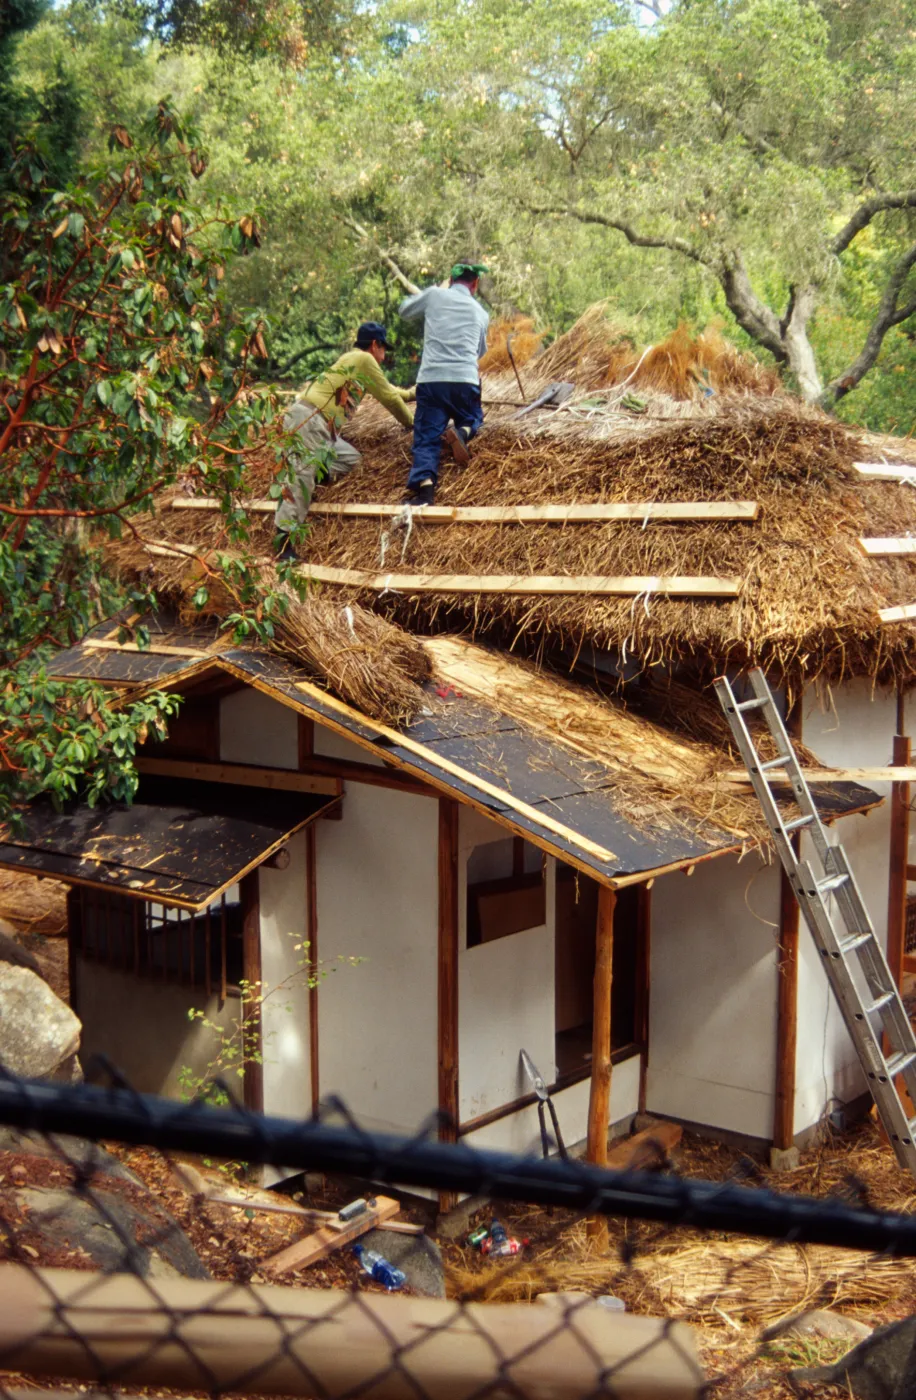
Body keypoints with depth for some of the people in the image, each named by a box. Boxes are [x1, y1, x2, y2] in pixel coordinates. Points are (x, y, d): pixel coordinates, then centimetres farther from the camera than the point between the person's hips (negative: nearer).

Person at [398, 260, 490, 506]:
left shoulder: (434, 295, 7)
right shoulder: (480, 312, 15)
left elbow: (404, 310, 24)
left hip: (430, 380, -1)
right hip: (466, 380, 1)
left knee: (426, 437, 0)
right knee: (472, 419, 27)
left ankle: (424, 483, -28)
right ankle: (460, 432, -10)